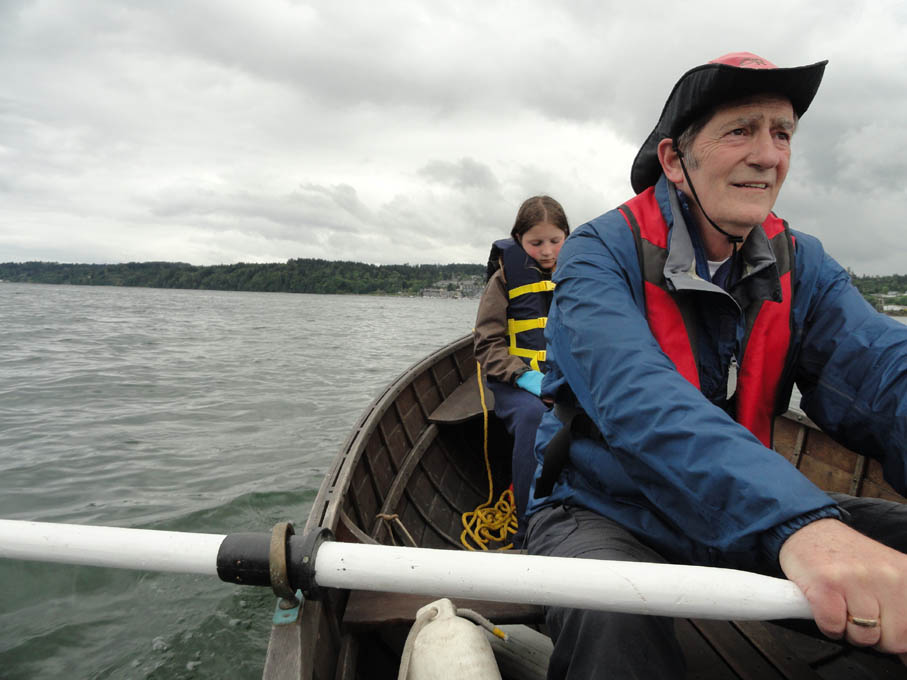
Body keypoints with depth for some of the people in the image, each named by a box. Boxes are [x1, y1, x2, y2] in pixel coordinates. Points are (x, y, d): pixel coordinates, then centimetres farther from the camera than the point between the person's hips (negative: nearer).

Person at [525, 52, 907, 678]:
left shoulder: (801, 266, 3)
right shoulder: (602, 255, -14)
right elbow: (635, 396, -32)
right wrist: (796, 522, -47)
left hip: (748, 516, 6)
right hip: (602, 515, -5)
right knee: (614, 621, -37)